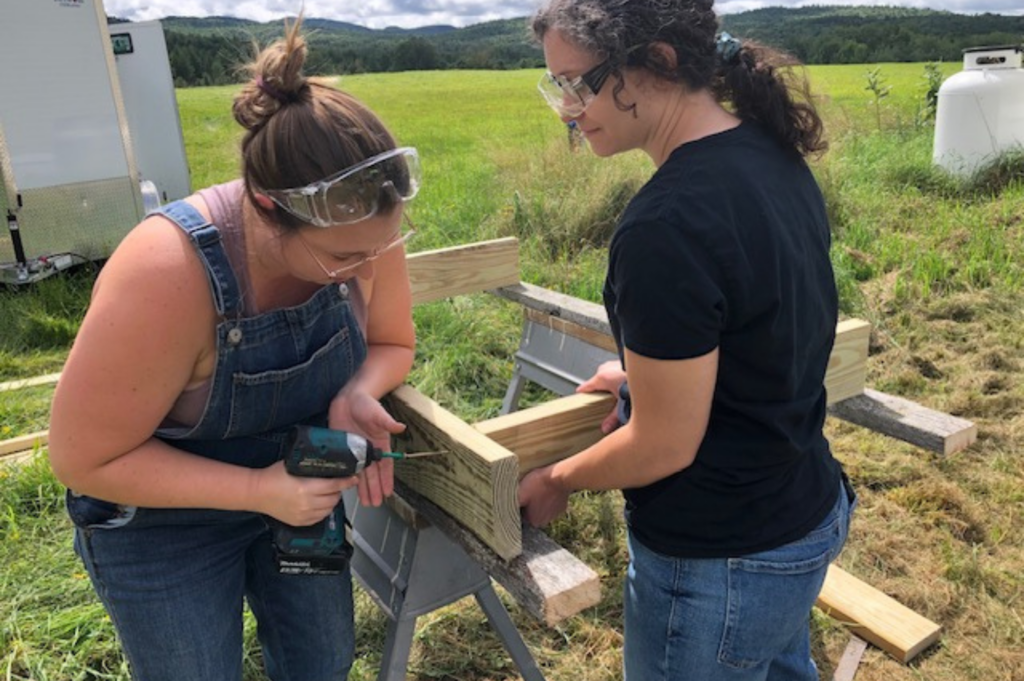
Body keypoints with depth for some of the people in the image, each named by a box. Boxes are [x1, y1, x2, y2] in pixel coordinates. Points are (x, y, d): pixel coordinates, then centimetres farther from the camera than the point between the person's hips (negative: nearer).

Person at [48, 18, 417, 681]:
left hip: (298, 481, 5)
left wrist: (357, 395, -26)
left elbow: (391, 343, -3)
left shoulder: (362, 233, -23)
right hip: (163, 517, -4)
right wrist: (258, 490, -31)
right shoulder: (166, 275, -38)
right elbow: (85, 459, -26)